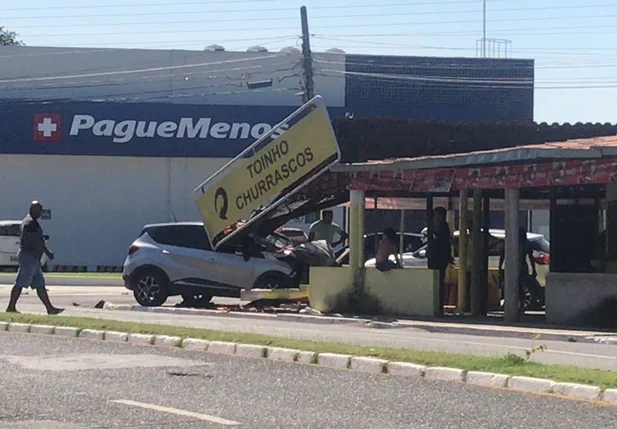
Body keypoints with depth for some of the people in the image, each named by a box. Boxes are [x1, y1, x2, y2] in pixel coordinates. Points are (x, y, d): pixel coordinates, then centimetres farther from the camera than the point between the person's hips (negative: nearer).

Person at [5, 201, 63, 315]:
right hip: (29, 257, -11)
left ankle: (50, 308, 8)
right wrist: (47, 252, -14)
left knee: (40, 284, 8)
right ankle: (11, 307, -5)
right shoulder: (31, 223, -14)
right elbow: (35, 242, -21)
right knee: (20, 284, -7)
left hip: (33, 259, 11)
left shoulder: (28, 221, 19)